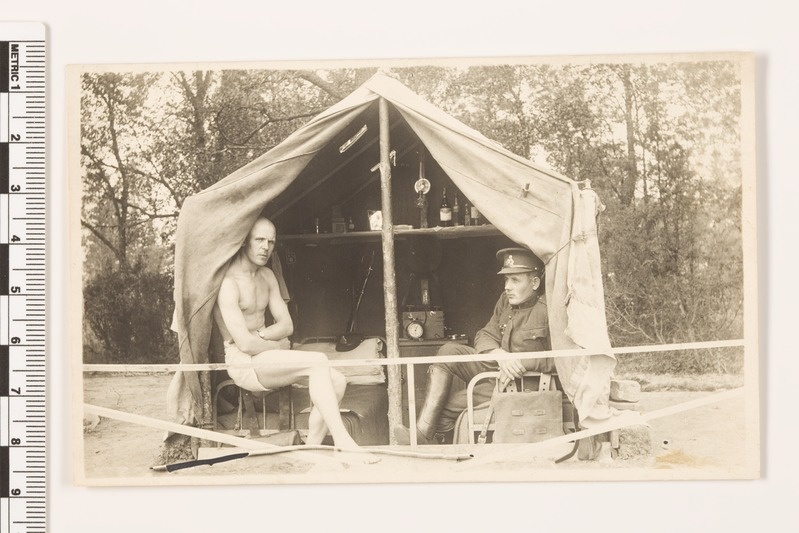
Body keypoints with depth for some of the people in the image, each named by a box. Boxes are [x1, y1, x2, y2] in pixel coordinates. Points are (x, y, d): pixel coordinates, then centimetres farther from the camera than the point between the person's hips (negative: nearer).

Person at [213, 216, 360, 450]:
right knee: (318, 361, -28)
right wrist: (279, 346, -5)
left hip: (267, 356, 9)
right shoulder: (228, 282, -16)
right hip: (243, 362, -9)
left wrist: (260, 335, -8)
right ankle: (343, 442, -30)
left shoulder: (267, 275, 13)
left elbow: (286, 325, 12)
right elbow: (245, 344, -21)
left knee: (337, 380, -10)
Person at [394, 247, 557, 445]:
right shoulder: (506, 299, 8)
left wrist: (521, 362, -30)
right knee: (448, 352, -13)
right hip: (499, 369, 8)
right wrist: (500, 354, -20)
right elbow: (485, 335, 4)